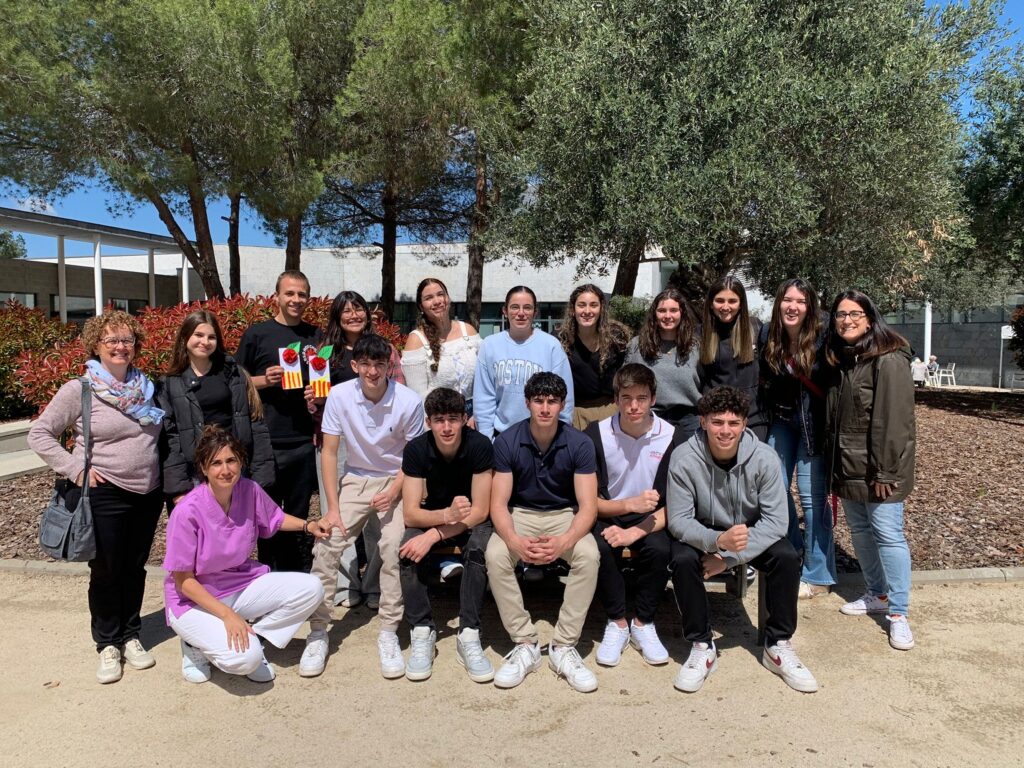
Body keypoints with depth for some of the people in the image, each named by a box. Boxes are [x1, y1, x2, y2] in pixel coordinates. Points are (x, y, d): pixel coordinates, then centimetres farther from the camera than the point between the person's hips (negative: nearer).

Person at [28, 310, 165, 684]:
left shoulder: (145, 387, 5)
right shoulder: (79, 390, -8)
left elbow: (163, 436, 17)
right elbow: (39, 434, -5)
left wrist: (167, 479, 7)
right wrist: (76, 469, -13)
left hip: (148, 494, 4)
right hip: (104, 495, -4)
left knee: (135, 569, 14)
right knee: (106, 572, 7)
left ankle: (130, 636, 30)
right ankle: (107, 645, 24)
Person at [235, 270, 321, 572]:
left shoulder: (316, 336, 11)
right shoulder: (257, 334, 3)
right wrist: (264, 380, -13)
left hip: (305, 442, 3)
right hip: (266, 442, -2)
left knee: (299, 518, 11)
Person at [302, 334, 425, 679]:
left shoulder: (409, 401, -17)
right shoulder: (339, 396, -12)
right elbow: (329, 452, -6)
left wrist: (394, 493, -19)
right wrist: (332, 507, -9)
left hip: (397, 481, -2)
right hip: (356, 479, 2)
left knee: (394, 547, -21)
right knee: (327, 544, -11)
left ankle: (388, 634, -5)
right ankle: (318, 632, 5)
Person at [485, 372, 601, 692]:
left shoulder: (579, 444, -13)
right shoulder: (507, 442, -13)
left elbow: (588, 506, -15)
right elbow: (498, 504, -13)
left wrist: (564, 542, -35)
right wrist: (515, 541, -34)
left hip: (565, 514, 0)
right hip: (520, 514, 0)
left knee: (589, 555, -31)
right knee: (495, 556, -30)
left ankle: (563, 646, -15)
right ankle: (525, 644, -13)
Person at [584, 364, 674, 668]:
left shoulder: (671, 437, -10)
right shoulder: (596, 434, -11)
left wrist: (635, 532, -24)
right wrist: (630, 504, -27)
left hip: (650, 519, 0)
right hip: (607, 516, 0)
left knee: (660, 549, -30)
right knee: (597, 548, -31)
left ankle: (644, 624, -5)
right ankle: (616, 623, -6)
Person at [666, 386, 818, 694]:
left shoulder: (764, 458, -21)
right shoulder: (684, 458, -24)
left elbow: (775, 521, -20)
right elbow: (678, 521, -22)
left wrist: (728, 558, -29)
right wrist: (718, 541, -43)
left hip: (752, 532, 1)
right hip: (703, 534, -1)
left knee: (787, 558, -25)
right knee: (683, 561, -30)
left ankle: (778, 645, -5)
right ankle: (702, 647, -10)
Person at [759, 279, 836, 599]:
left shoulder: (823, 336, -17)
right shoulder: (768, 336, -4)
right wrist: (763, 420, 5)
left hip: (814, 422, -4)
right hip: (781, 420, 5)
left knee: (811, 494, -5)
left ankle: (817, 576, 8)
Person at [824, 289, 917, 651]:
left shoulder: (889, 360, -15)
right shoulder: (840, 361, 11)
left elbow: (893, 420, -20)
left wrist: (884, 471, -21)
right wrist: (832, 465, 13)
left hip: (877, 470, -8)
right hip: (847, 468, 8)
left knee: (888, 535, -2)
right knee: (860, 532, 16)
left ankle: (898, 612, 8)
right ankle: (877, 594, 31)